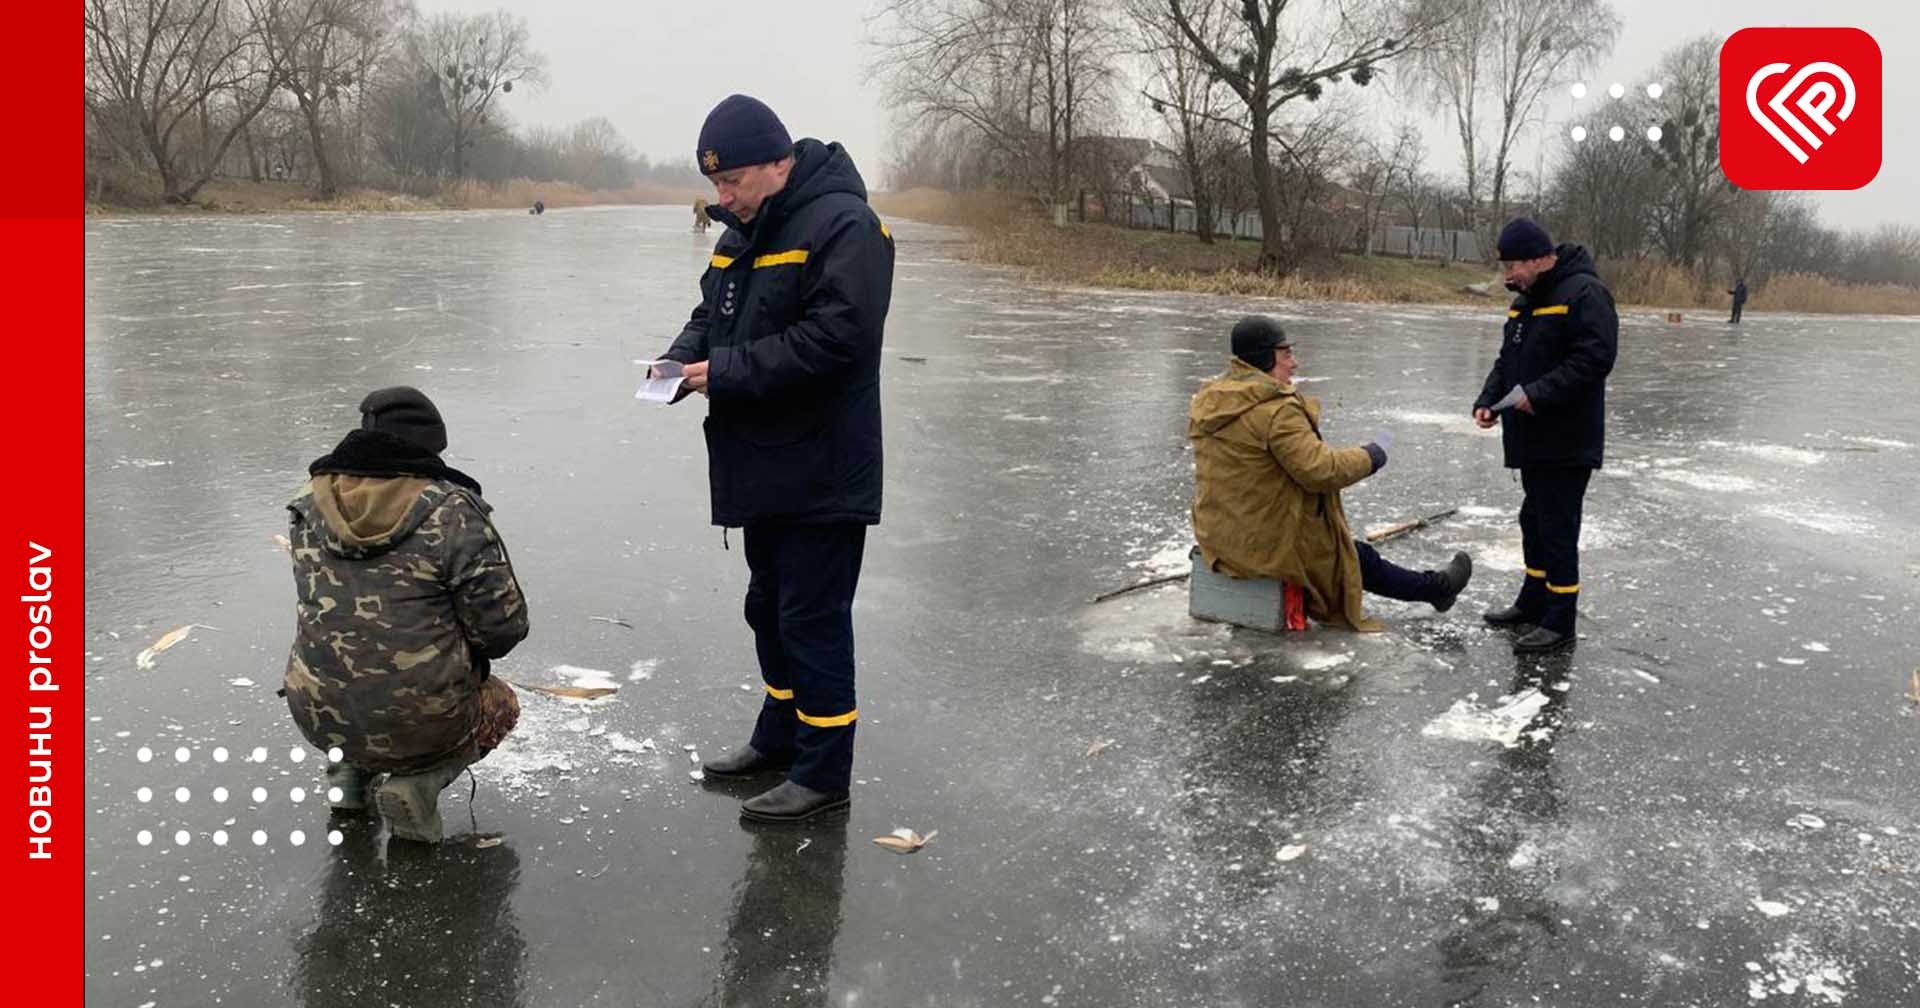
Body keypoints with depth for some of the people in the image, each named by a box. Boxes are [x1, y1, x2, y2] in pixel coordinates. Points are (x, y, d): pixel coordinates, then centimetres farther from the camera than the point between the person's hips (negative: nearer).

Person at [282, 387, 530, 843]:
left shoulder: (309, 506, 2)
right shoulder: (452, 509, -13)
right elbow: (503, 625, -14)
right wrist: (469, 650, 10)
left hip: (319, 719, 5)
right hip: (420, 723, -5)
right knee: (500, 704, 27)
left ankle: (351, 767, 17)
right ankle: (419, 781, 1)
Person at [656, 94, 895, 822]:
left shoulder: (843, 224, -17)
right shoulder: (742, 230, 13)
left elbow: (833, 337, -26)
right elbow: (712, 312, 21)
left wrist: (725, 373, -22)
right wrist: (684, 356, -1)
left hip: (822, 470, -10)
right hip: (764, 465, 10)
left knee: (813, 618, -2)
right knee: (769, 606, 20)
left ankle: (824, 770, 10)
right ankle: (780, 736, 36)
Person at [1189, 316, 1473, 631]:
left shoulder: (1207, 401, 4)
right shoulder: (1277, 409, -24)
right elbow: (1319, 470, -25)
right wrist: (1368, 458, -7)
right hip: (1266, 542, -8)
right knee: (1358, 557, 16)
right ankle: (1436, 587, 36)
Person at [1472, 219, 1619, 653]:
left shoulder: (1584, 293, -15)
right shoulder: (1525, 300, 14)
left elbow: (1595, 357, -24)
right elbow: (1507, 360, 19)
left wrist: (1539, 394, -26)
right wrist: (1487, 401, 4)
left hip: (1567, 441, -9)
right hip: (1532, 438, 10)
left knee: (1557, 528, -6)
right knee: (1534, 521, 18)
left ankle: (1559, 623, 1)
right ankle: (1533, 603, 31)